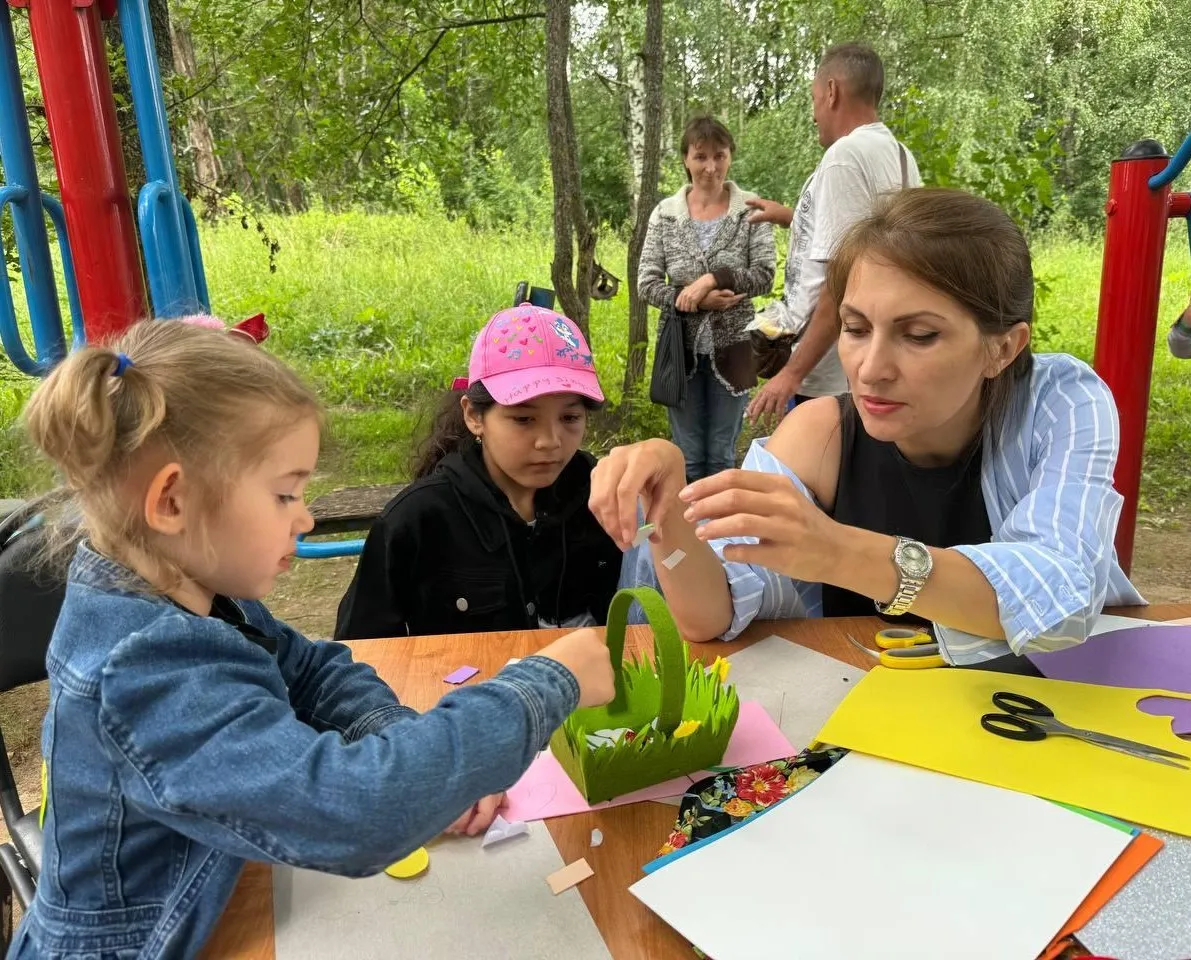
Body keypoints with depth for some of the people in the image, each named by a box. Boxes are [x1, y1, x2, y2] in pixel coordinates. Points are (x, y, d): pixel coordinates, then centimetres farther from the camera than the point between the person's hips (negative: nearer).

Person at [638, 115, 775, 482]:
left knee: (721, 456, 10)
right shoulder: (665, 213, 0)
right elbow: (646, 283, -5)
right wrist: (700, 301, -18)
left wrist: (712, 279, -22)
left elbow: (765, 275, -9)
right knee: (688, 457, 10)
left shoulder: (751, 209, -3)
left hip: (731, 348, -1)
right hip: (681, 348, 1)